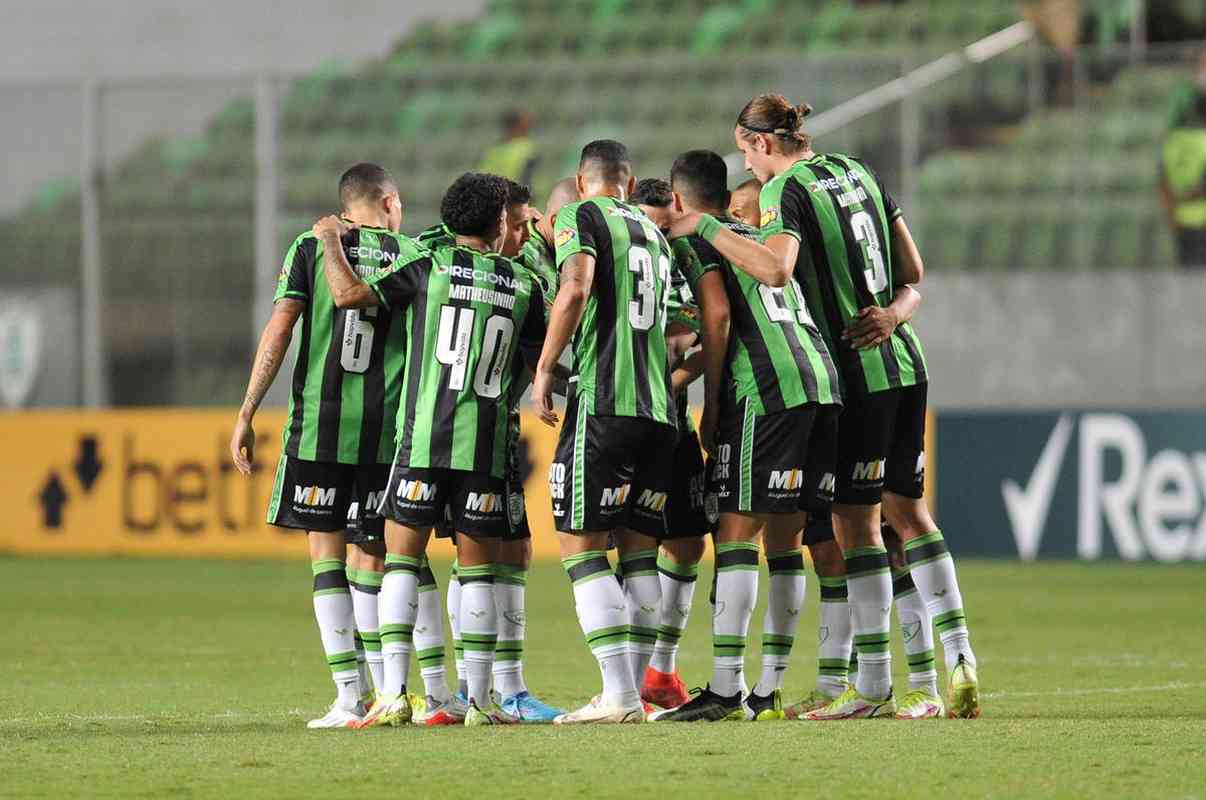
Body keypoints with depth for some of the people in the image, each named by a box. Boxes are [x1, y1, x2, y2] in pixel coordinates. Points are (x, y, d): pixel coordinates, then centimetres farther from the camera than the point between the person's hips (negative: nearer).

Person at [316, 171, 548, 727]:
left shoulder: (431, 266, -1)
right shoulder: (522, 284, 7)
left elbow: (348, 293, -5)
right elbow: (545, 358, 18)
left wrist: (330, 241, 11)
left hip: (424, 439, -2)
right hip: (487, 446, 2)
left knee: (402, 561, 1)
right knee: (477, 570, 7)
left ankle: (394, 693, -8)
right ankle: (478, 698, 4)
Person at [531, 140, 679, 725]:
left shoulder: (581, 217, 1)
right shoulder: (654, 234, 22)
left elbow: (576, 287, -16)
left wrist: (544, 370, -11)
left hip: (601, 405, -7)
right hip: (658, 409, 7)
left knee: (581, 549, -5)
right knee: (639, 552, 11)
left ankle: (620, 694, -14)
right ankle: (635, 692, 6)